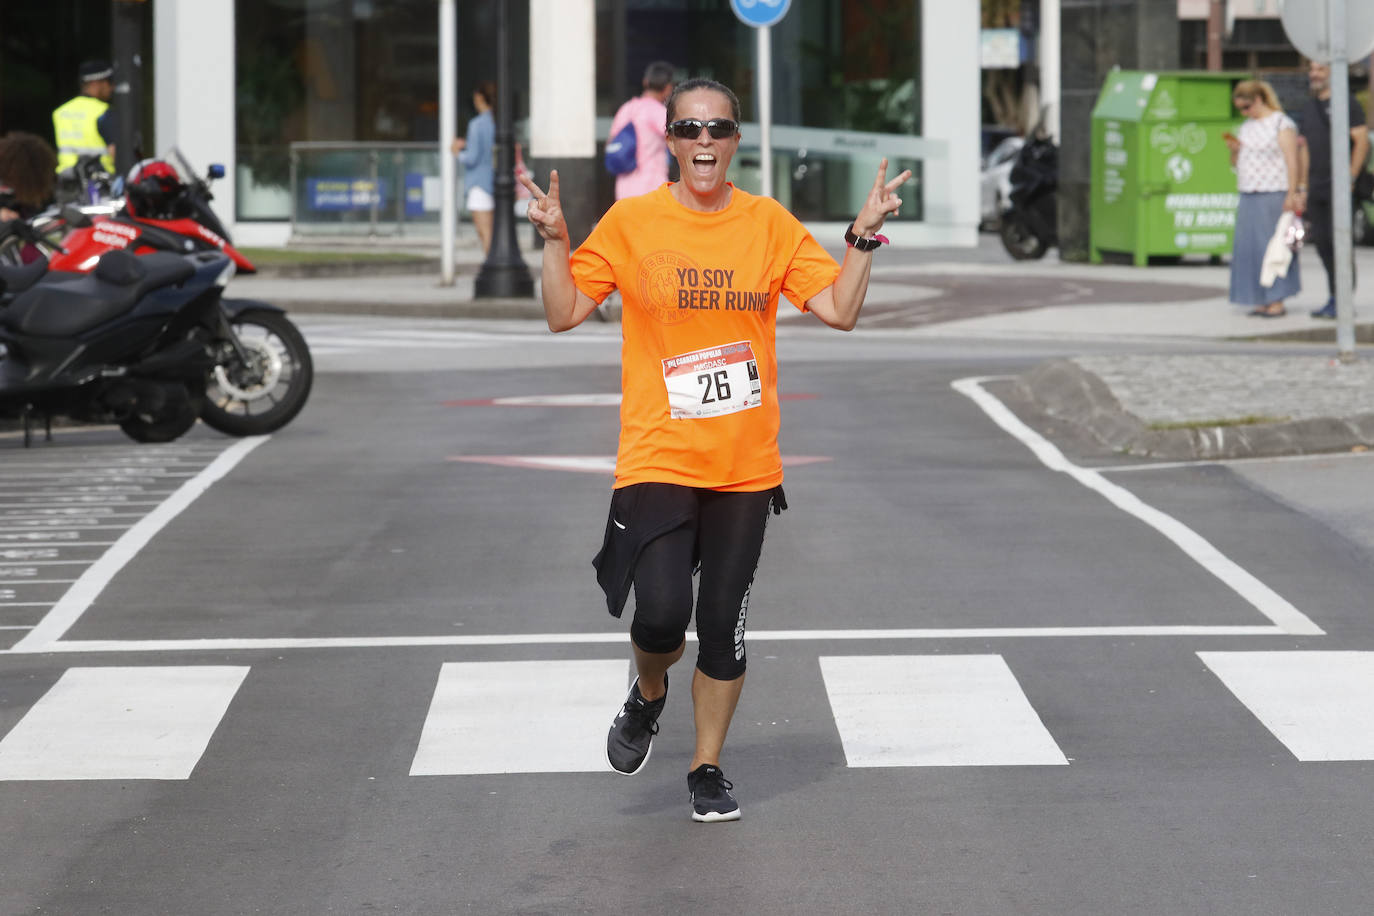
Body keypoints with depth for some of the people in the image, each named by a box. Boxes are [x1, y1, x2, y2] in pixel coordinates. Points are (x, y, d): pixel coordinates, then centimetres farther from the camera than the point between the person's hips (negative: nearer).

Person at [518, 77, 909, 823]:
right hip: (658, 460, -2)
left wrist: (864, 236, -7)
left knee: (724, 629, 5)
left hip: (745, 467, 2)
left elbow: (839, 309, 2)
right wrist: (554, 239, -11)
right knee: (661, 616, -15)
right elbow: (564, 313, 1)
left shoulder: (769, 224, 3)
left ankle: (707, 768, 24)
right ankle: (647, 697, 20)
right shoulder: (632, 221, -1)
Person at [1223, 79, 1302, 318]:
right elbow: (1237, 164, 25)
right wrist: (1234, 150, 3)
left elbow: (1292, 161, -10)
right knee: (1249, 248, 3)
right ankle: (1261, 301, 7)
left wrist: (1291, 195, -16)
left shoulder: (1281, 124, -6)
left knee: (1273, 246, -7)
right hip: (1248, 197, 7)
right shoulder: (1247, 127, 17)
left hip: (1273, 196, -7)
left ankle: (1277, 301, -3)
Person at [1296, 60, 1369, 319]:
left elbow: (1362, 142, -10)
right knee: (1322, 242, 6)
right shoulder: (1308, 109, 18)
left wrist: (1349, 179, -16)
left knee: (1339, 241, -10)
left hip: (1338, 187, -7)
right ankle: (1334, 298, 12)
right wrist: (1302, 188, 16)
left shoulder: (1347, 103, -4)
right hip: (1316, 189, 7)